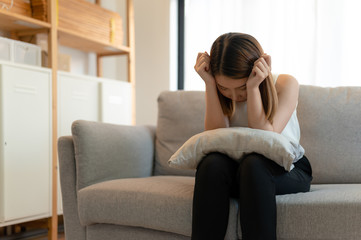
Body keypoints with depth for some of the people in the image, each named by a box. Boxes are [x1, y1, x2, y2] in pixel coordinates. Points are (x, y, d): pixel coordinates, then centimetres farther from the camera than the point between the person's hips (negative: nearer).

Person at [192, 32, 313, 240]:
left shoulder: (285, 84, -9)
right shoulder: (215, 88, -2)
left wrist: (253, 88, -27)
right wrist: (210, 85, -22)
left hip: (287, 170, -2)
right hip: (235, 170, 2)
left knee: (253, 164, -36)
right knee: (212, 163, -32)